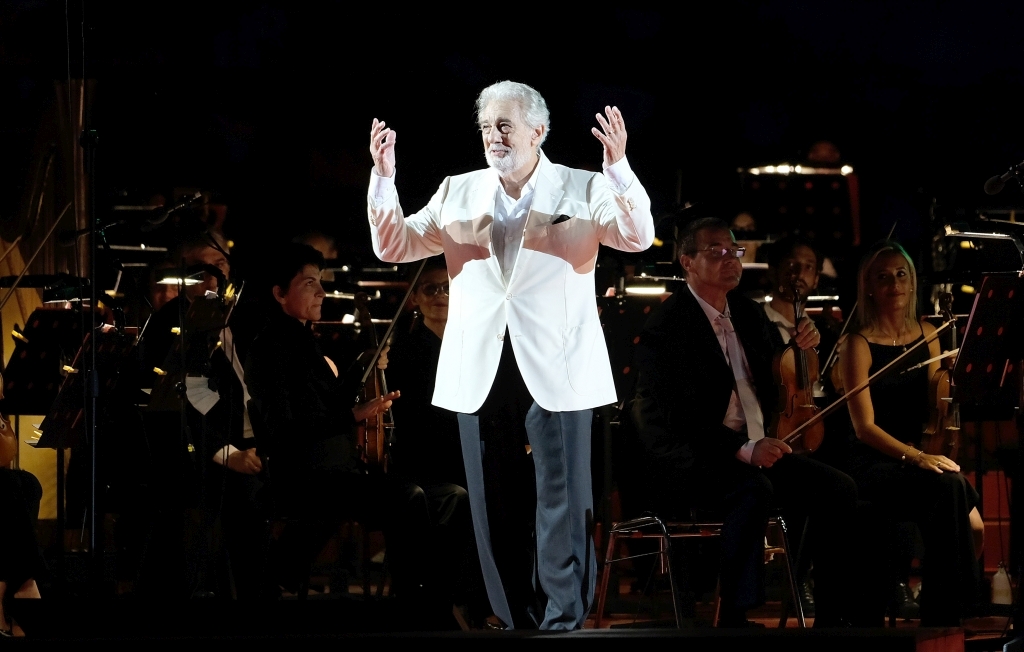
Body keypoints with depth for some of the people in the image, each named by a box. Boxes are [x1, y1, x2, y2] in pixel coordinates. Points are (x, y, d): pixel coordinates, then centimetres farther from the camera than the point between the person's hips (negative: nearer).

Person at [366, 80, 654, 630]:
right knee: (495, 504, 7)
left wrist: (618, 167, -27)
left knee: (562, 502, -2)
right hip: (481, 372, 4)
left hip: (555, 371, -4)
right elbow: (393, 245, 9)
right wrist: (383, 177, -7)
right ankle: (518, 621, 16)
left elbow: (638, 237, -12)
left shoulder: (583, 190, 2)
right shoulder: (458, 193, 12)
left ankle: (564, 621, 3)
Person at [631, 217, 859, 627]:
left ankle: (831, 617, -6)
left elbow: (778, 384, 27)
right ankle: (735, 617, -35)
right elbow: (679, 414, -19)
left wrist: (801, 348, 5)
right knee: (754, 489, -37)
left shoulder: (748, 314, 15)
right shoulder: (667, 326, -9)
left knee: (838, 489, -11)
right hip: (693, 462, -8)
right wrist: (743, 450, -30)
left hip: (758, 450, 8)